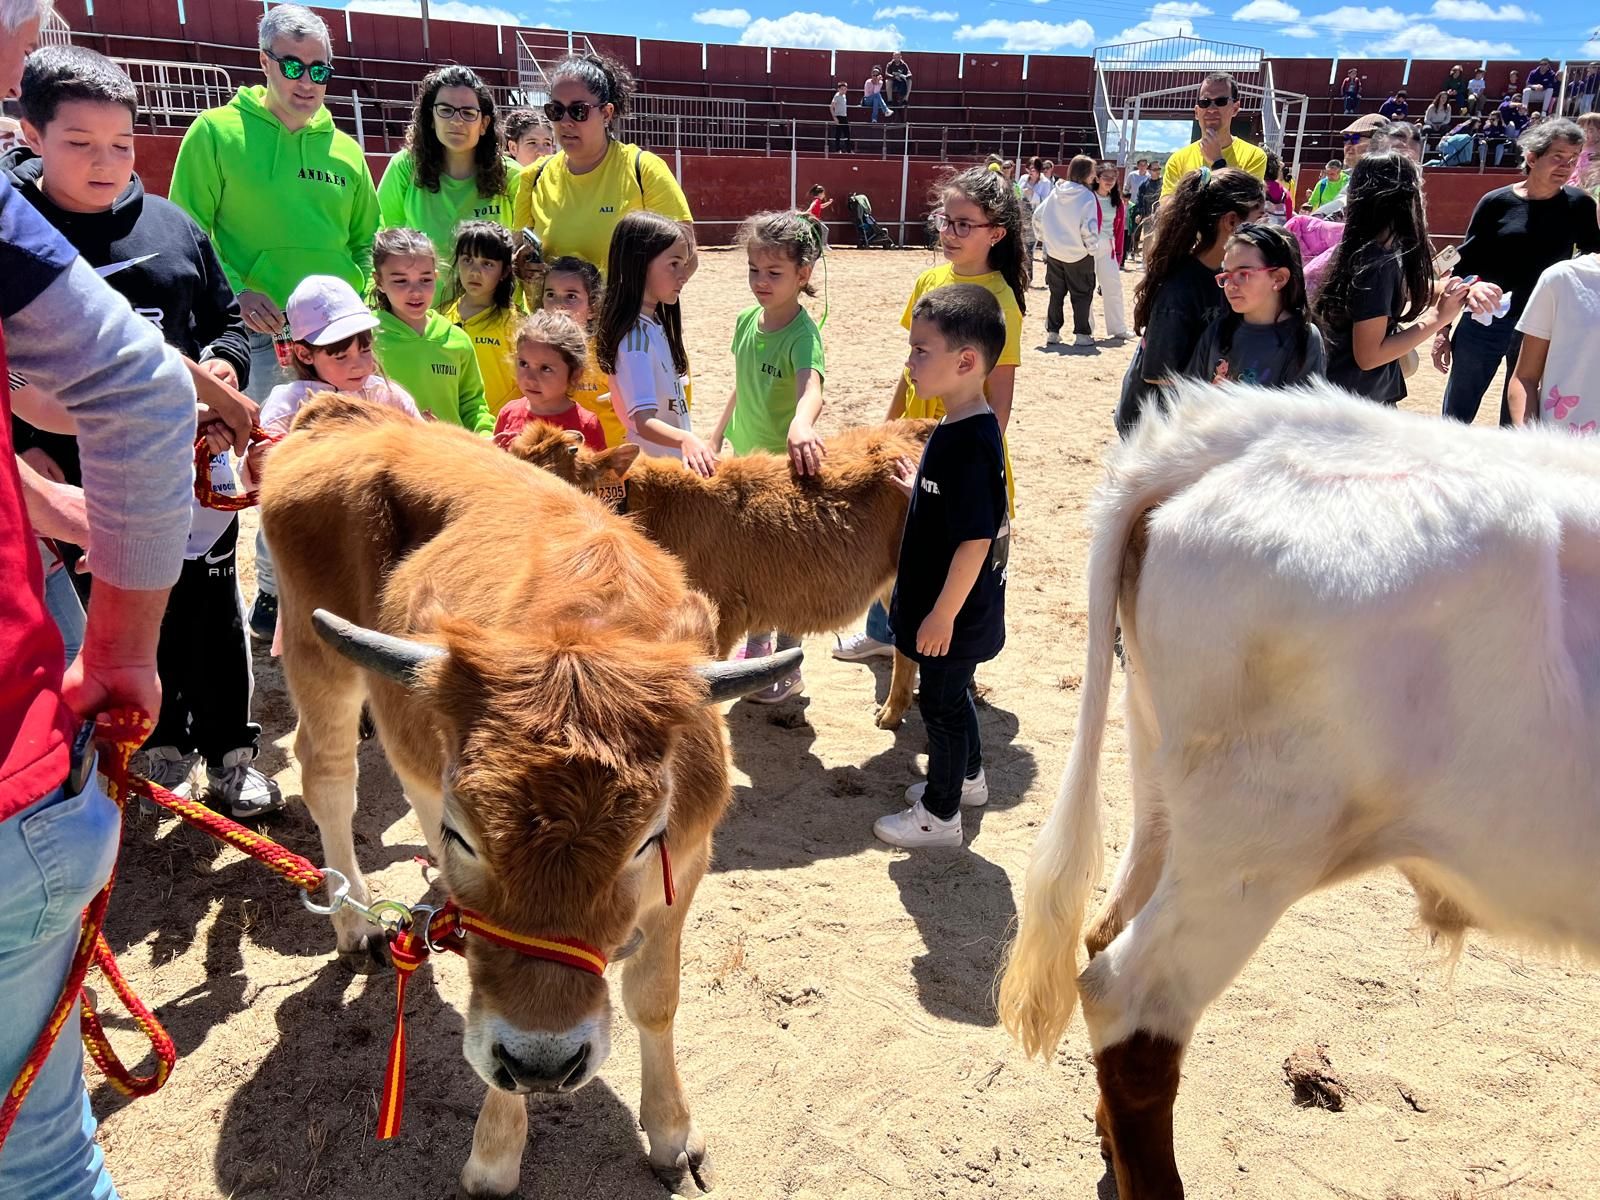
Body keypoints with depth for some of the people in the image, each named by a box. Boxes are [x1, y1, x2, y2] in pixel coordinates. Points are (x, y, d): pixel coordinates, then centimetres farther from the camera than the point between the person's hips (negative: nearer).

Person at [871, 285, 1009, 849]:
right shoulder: (960, 427, 2)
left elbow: (976, 539, -28)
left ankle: (939, 815, 23)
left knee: (941, 702, 6)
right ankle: (967, 778, 45)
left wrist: (943, 614, -23)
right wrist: (920, 488, 17)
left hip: (955, 613, -9)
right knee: (952, 695, 25)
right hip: (953, 606, 9)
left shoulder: (970, 443, -27)